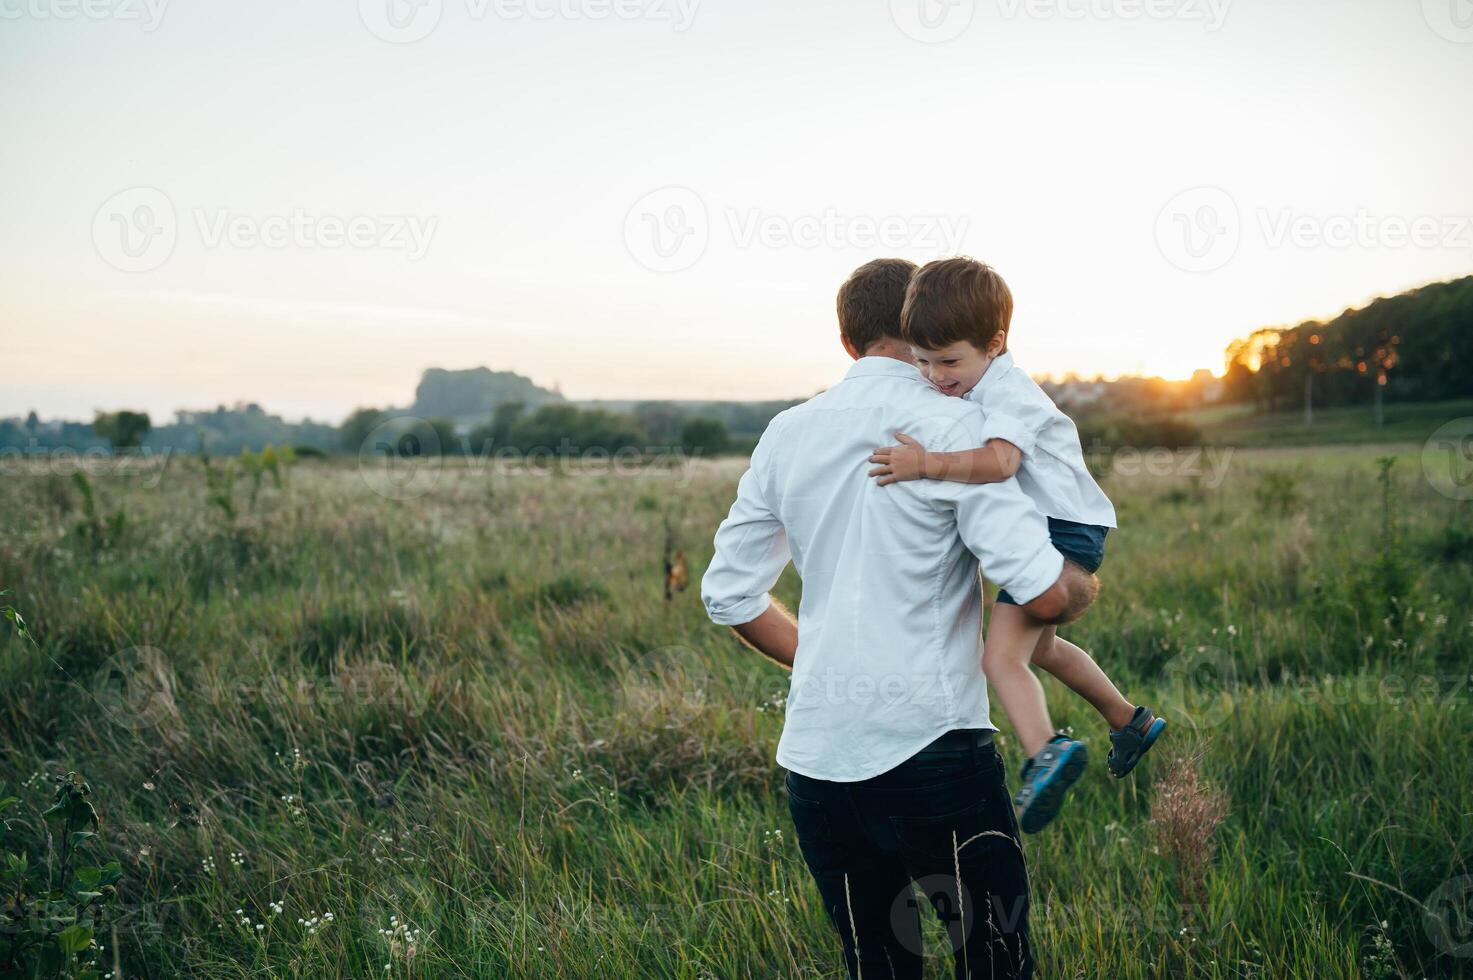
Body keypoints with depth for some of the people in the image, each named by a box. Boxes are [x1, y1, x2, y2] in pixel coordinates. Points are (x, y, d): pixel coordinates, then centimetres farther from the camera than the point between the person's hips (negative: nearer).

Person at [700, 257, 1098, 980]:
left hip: (814, 752, 5)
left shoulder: (787, 433, 8)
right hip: (931, 749, -5)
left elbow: (729, 595, 14)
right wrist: (1083, 589, 6)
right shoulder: (949, 426, -8)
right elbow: (1042, 592, -16)